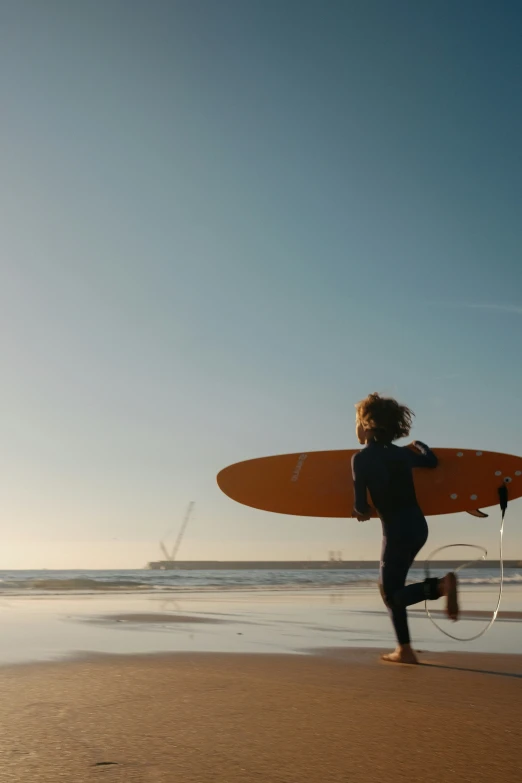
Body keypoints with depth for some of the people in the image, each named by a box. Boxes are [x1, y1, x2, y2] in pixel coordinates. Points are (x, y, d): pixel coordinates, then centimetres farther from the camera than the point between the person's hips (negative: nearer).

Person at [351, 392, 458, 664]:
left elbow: (361, 506, -12)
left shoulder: (361, 458, -12)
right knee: (390, 589, 17)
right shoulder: (401, 453, 7)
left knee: (392, 594, 5)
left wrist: (361, 512, 11)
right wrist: (419, 445, 45)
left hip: (398, 530, -8)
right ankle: (404, 650, 18)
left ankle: (442, 585, -16)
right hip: (417, 526, 8)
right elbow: (432, 461, 25)